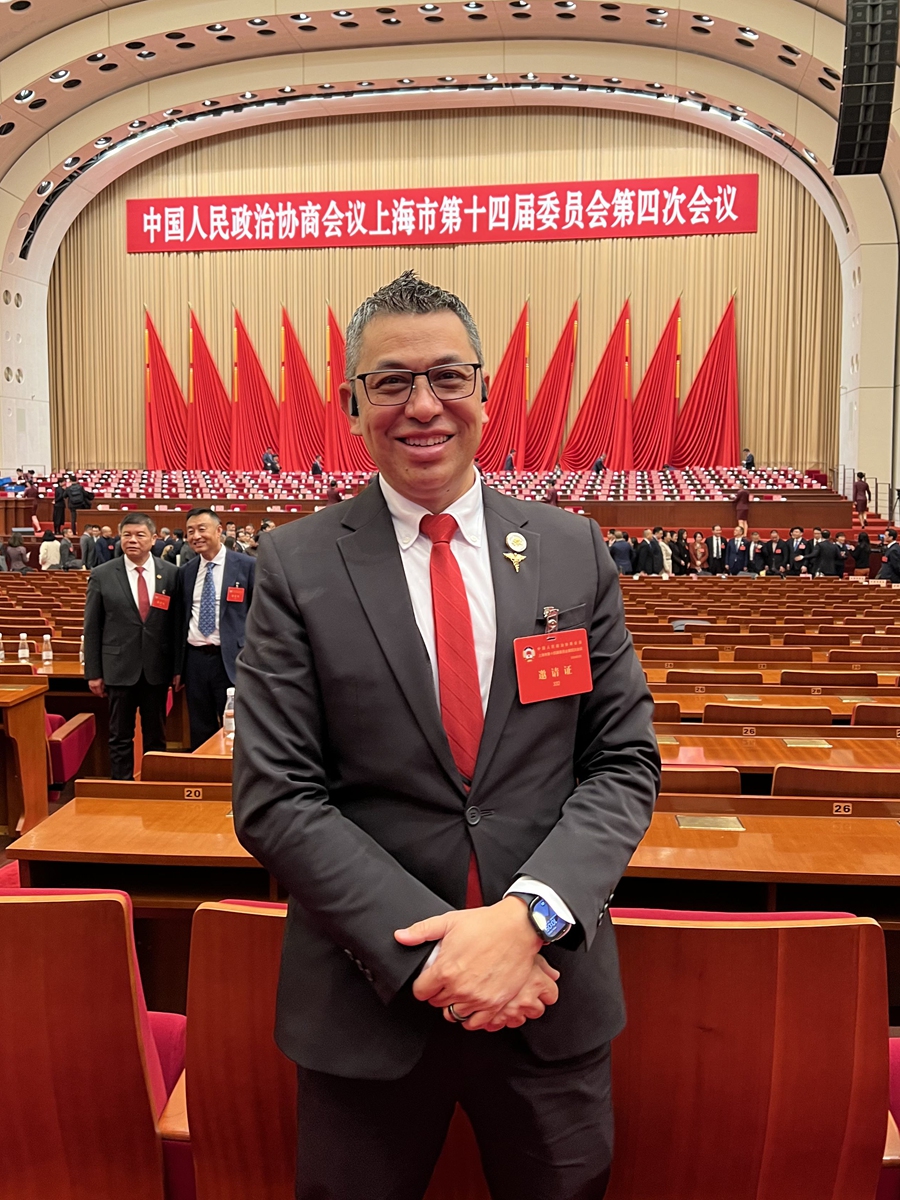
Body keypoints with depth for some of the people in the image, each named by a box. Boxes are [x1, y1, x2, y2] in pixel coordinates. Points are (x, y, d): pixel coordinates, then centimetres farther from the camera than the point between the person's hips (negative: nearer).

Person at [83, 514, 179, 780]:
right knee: (120, 736, 8)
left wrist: (178, 667, 2)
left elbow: (176, 622, 3)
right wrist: (93, 672, -1)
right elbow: (92, 627, 1)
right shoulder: (102, 575, -2)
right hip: (120, 668, -1)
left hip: (157, 668, 1)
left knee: (156, 735, 12)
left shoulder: (170, 573, 0)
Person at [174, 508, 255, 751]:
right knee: (200, 733, 13)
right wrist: (179, 667, 11)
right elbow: (182, 620, 14)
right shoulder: (186, 572, 10)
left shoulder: (246, 566, -4)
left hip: (232, 660, -4)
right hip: (195, 659, 4)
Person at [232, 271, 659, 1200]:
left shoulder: (574, 551, -1)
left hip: (551, 986, 2)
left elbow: (624, 763, -1)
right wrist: (429, 949, -16)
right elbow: (273, 800, -9)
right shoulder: (296, 567, -7)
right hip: (368, 997, -1)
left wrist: (530, 914, -16)